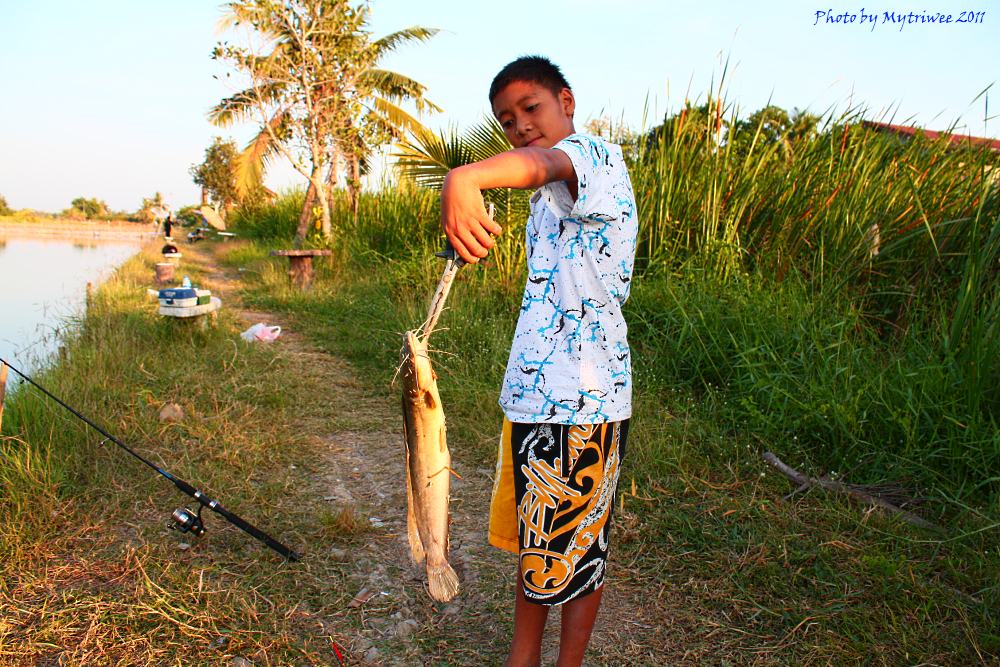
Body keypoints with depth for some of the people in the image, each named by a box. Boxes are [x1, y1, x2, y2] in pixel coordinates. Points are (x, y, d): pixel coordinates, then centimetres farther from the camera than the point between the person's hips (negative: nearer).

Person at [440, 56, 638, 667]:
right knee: (532, 535, 19)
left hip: (582, 399, -10)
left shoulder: (593, 153, -12)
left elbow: (542, 161, -38)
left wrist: (466, 178, -59)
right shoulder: (554, 195, 19)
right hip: (532, 391, 10)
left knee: (576, 546, 7)